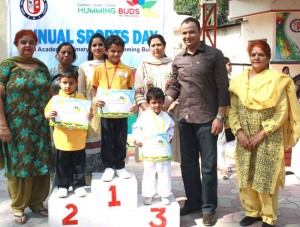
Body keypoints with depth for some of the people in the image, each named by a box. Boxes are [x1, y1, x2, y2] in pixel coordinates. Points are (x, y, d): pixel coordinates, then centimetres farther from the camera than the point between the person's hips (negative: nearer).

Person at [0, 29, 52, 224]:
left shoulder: (42, 67, 10)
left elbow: (49, 94, 15)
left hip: (40, 126, 4)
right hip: (17, 126, -4)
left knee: (41, 163, 8)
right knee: (18, 163, 5)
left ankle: (37, 202, 25)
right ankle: (18, 206, 20)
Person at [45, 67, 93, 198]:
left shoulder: (81, 98, 0)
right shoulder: (55, 99, -1)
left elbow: (87, 114, 5)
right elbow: (47, 114, 1)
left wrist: (90, 116, -17)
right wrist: (49, 115, -21)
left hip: (78, 140, 0)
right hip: (62, 139, 0)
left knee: (78, 164, 10)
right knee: (62, 164, 10)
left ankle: (78, 185, 24)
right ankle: (62, 185, 24)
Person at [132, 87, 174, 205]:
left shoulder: (165, 116, 8)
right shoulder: (144, 116, -3)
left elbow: (171, 127, 23)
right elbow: (136, 128, 6)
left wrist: (170, 135, 6)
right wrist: (136, 139, -6)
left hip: (164, 151, 3)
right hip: (149, 152, -3)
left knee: (165, 173, 8)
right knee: (149, 174, 5)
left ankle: (164, 195, 20)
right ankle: (147, 196, 16)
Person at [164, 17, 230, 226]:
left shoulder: (214, 55, -3)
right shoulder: (178, 59, 10)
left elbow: (223, 88, -6)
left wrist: (220, 117, -12)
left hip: (206, 119, -4)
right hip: (184, 118, 5)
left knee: (208, 165, 3)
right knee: (188, 163, 13)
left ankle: (208, 208, 17)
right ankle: (193, 201, 28)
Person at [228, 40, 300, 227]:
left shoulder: (277, 79, -4)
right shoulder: (239, 80, 6)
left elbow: (282, 112, -8)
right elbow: (233, 110, 6)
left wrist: (261, 134, -14)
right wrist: (239, 132, -8)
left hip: (269, 139, -3)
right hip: (244, 138, 4)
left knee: (267, 177, 2)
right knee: (246, 177, 9)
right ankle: (252, 211, 27)